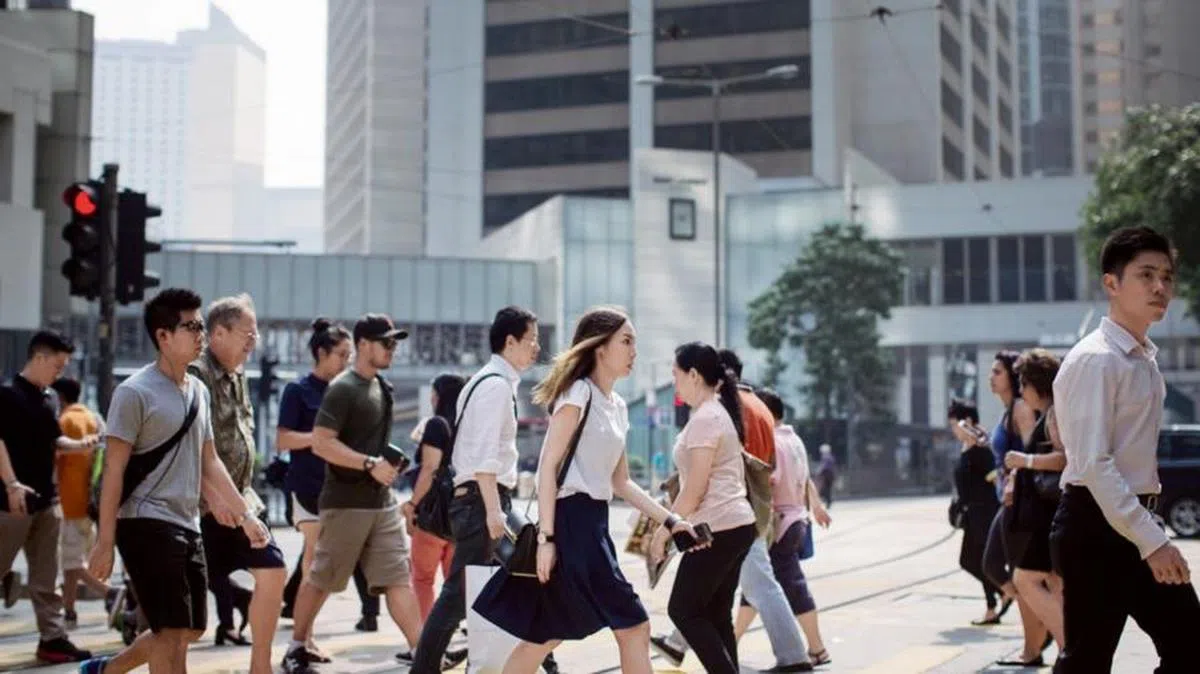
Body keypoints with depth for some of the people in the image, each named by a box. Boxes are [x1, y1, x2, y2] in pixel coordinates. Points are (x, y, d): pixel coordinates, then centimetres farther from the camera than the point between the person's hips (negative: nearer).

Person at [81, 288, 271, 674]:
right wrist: (105, 541, -14)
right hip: (147, 524, -8)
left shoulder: (198, 391, 12)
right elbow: (114, 469, -12)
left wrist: (245, 514, 14)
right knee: (172, 631, -8)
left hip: (188, 526, 8)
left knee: (191, 631, 14)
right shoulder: (135, 393, -11)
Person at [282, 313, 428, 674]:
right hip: (346, 502, -7)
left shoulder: (382, 387, 13)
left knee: (398, 577, 1)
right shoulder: (343, 388, -12)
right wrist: (370, 464, -22)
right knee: (321, 579, 5)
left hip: (382, 501, 7)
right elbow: (321, 442, -20)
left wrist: (387, 465, 14)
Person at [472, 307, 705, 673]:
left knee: (547, 635, 10)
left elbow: (620, 482, 22)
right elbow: (548, 466, -14)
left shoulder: (618, 406, 17)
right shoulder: (579, 393, -9)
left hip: (595, 523, 9)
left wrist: (669, 520, 15)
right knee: (633, 627, -5)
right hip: (571, 521, -9)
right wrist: (546, 536, -20)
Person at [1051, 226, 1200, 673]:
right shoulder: (1095, 360, -16)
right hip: (1097, 524, -9)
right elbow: (1094, 465, -23)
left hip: (1137, 520, 9)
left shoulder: (1146, 361, 13)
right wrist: (1152, 541, -25)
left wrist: (1152, 532, 18)